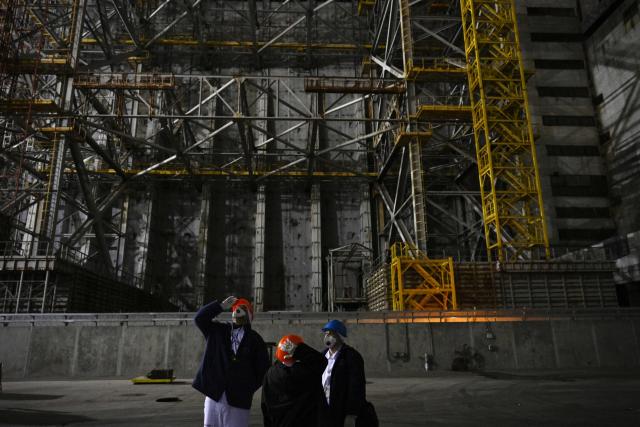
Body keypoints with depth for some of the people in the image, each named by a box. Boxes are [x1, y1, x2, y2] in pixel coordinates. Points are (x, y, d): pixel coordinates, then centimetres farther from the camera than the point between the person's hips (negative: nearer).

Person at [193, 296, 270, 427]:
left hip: (238, 399, -2)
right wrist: (222, 306, -6)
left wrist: (250, 389, -1)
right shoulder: (218, 330, 9)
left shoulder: (255, 339, 3)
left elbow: (263, 368, 4)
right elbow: (199, 318, -2)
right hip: (213, 393, 2)